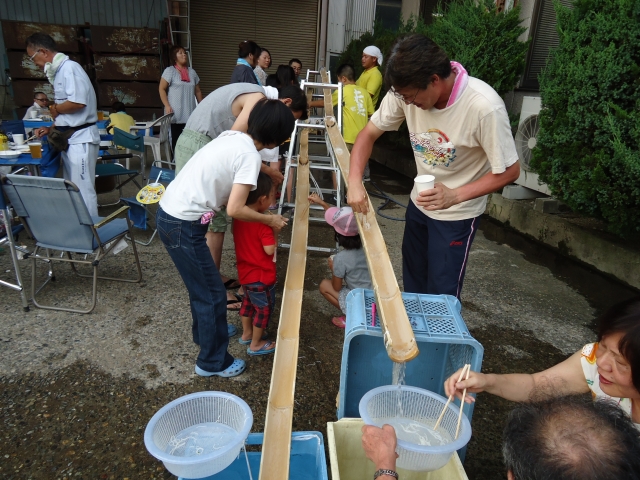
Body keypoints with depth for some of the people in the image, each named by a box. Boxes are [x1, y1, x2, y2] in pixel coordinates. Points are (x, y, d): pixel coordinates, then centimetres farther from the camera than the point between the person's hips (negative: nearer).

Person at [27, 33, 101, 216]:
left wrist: (54, 109, -6)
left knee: (83, 190, -6)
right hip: (70, 138, 10)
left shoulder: (69, 67, -11)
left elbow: (78, 102, -24)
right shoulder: (59, 71, 18)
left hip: (80, 138, -10)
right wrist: (51, 129, 12)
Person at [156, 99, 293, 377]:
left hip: (169, 212, 9)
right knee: (212, 293, 6)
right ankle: (213, 362, 24)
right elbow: (235, 210, -20)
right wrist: (270, 220, -4)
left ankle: (204, 332, 49)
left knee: (202, 284, 27)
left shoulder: (233, 137, 7)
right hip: (183, 226, -9)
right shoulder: (250, 156, -17)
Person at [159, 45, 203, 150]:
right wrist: (167, 106, -12)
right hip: (175, 115, -4)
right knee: (176, 140, -4)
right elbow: (162, 89, -1)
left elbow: (197, 91, 20)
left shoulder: (192, 72, 17)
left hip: (190, 114, 4)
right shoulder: (169, 71, 3)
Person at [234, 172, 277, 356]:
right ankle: (256, 344, 26)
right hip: (261, 275, -8)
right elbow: (270, 250, -26)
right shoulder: (263, 223, -27)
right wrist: (274, 229, -13)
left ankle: (246, 334, 44)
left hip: (245, 272, 8)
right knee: (264, 308, 12)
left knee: (248, 302, 27)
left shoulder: (238, 216, -3)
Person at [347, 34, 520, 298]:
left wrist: (455, 195, -32)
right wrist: (355, 182, -20)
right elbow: (368, 134, -6)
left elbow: (509, 171, -20)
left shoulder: (485, 107, -31)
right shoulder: (407, 91, -17)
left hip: (457, 214, -5)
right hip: (418, 203, 5)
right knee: (411, 285, 21)